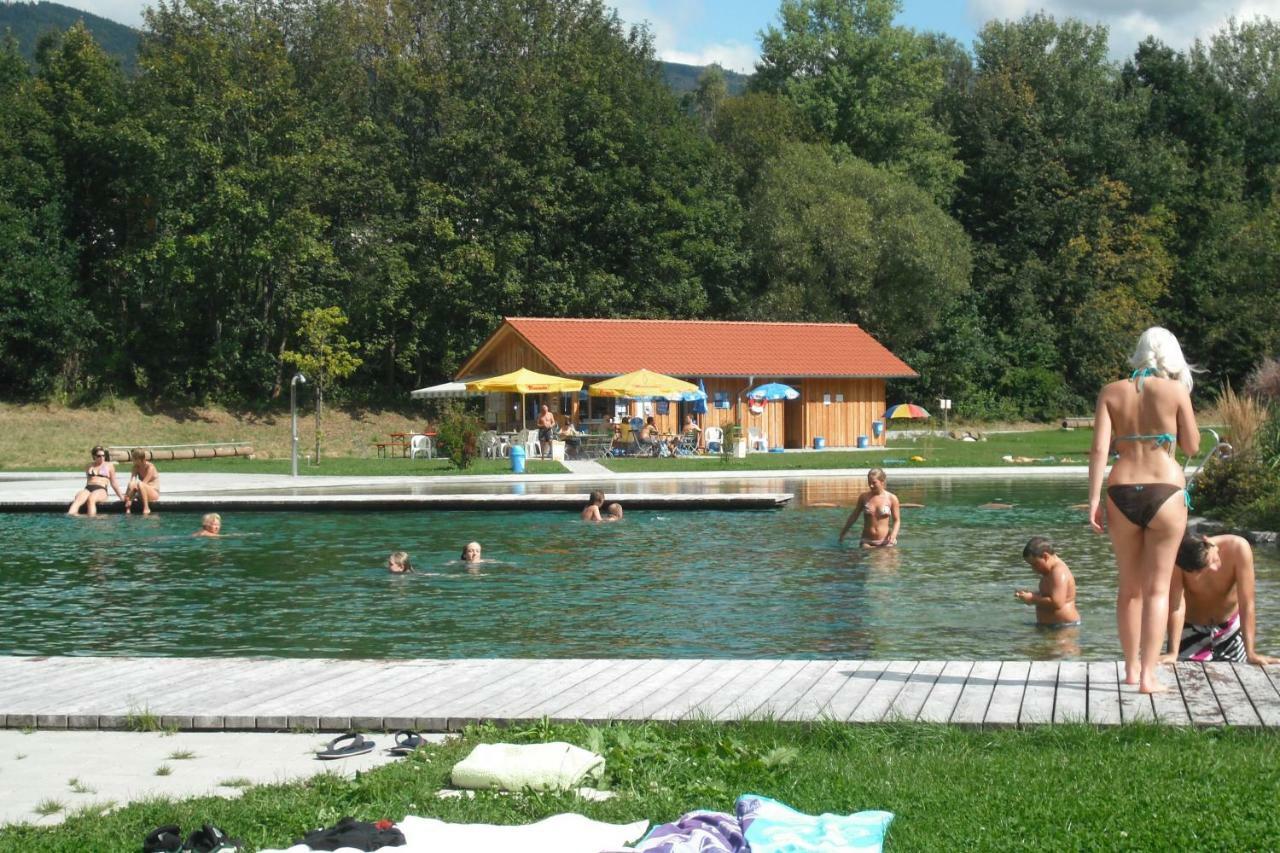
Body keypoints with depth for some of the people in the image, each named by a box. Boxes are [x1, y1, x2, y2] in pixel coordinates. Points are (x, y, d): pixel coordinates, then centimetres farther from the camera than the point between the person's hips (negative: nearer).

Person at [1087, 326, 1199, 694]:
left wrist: (1093, 500, -4)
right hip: (1165, 492, -2)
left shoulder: (1111, 393, 3)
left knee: (1129, 588, 16)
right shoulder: (1175, 391, -2)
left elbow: (1099, 449, -4)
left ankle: (1131, 668, 25)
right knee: (1158, 588, 5)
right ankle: (1148, 675, 0)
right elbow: (1191, 446, 4)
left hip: (1122, 494, 2)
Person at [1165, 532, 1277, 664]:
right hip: (1192, 629, -1)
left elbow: (1247, 604, -29)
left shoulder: (1238, 548, -31)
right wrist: (1173, 653, -41)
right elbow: (1177, 605, -33)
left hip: (1231, 627, 1)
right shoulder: (1176, 560, -32)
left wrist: (1251, 654, -32)